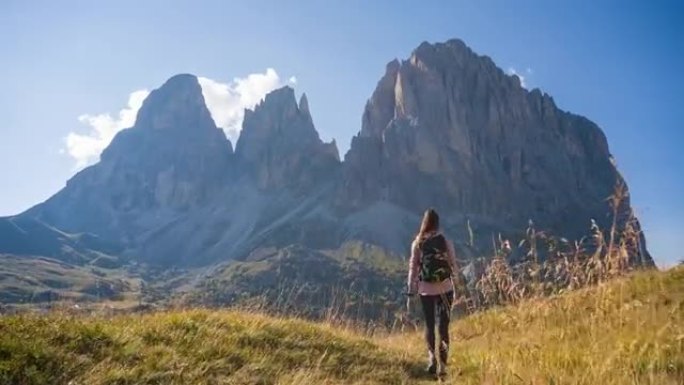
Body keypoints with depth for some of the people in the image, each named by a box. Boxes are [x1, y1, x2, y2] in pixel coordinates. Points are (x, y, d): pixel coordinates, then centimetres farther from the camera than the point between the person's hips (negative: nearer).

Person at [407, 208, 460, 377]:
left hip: (426, 289, 0)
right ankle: (443, 363, 8)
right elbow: (454, 266, 0)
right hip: (445, 288, 0)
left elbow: (413, 268, -3)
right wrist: (454, 274, 23)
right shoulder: (445, 241, -6)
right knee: (444, 325, 9)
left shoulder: (417, 243, -5)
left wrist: (411, 292, 5)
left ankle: (432, 356, -6)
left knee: (429, 325, 13)